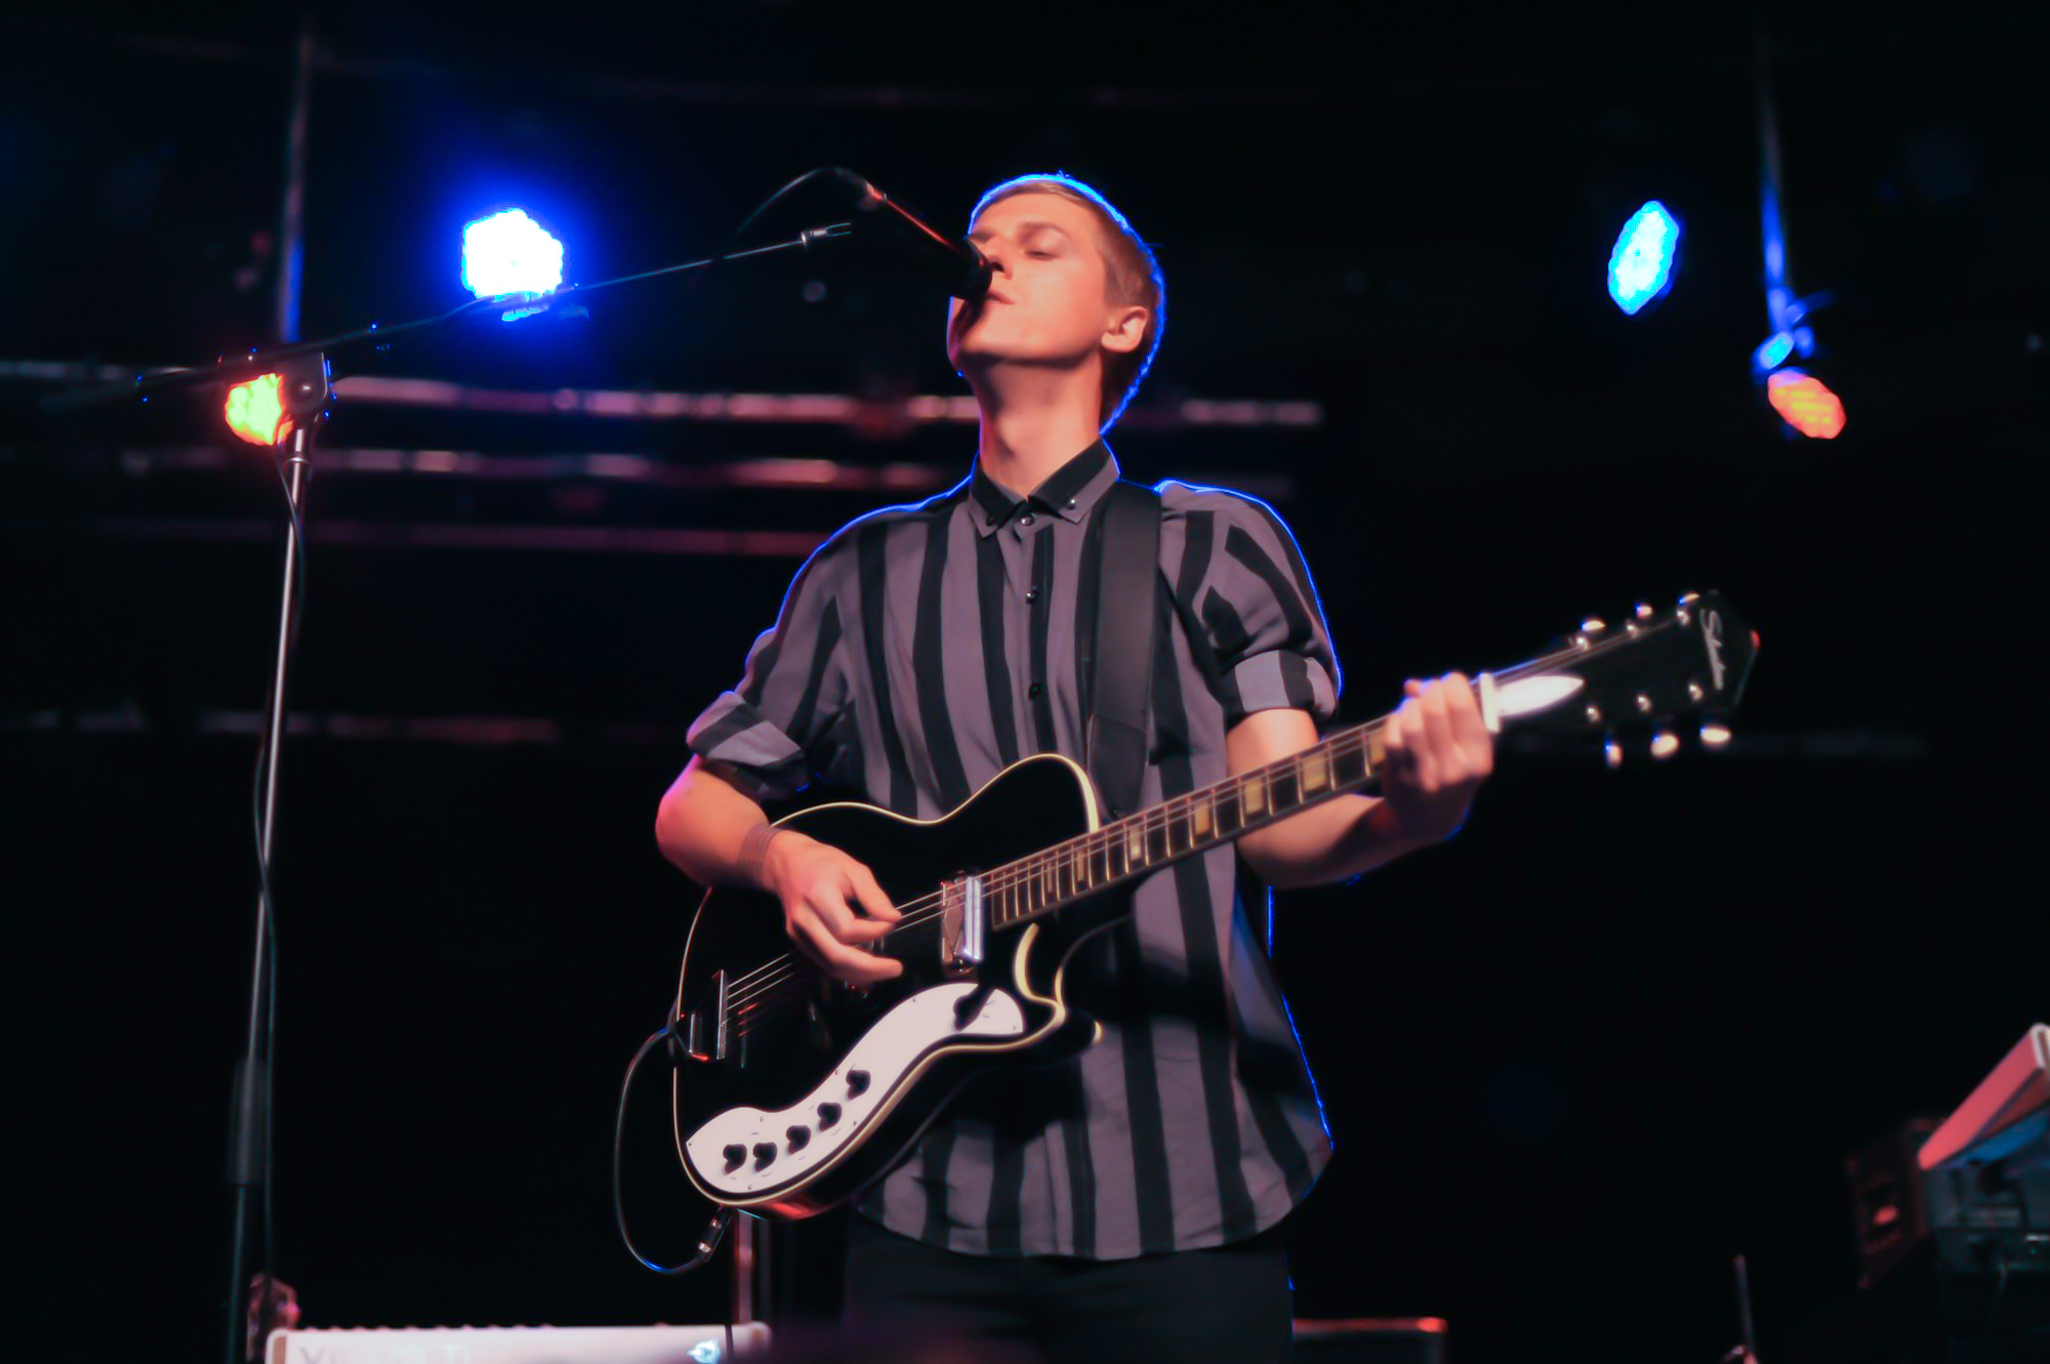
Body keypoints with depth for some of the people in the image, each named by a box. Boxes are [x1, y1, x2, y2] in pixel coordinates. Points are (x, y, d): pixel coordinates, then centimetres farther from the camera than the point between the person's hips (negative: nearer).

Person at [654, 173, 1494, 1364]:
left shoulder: (1224, 544, 7)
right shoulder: (866, 572, 13)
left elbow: (1277, 825, -3)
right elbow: (693, 805, 17)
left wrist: (1405, 810, -25)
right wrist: (783, 857, -6)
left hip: (1184, 1188, -2)